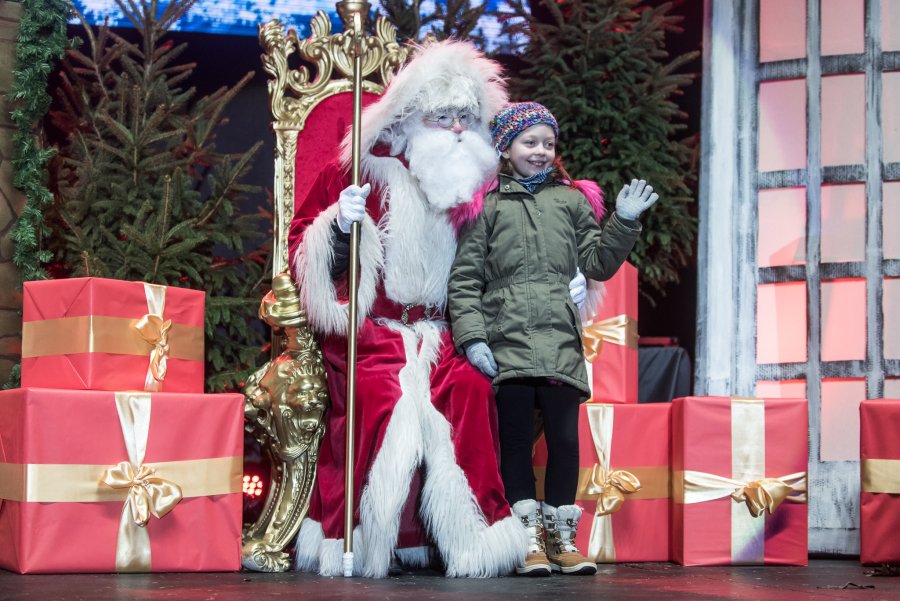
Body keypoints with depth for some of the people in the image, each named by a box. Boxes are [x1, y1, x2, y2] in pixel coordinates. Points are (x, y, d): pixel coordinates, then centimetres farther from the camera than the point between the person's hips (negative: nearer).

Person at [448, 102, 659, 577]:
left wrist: (624, 223, 2)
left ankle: (562, 537, 13)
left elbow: (597, 265, 15)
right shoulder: (487, 205, 7)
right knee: (516, 439, 1)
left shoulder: (572, 200, 15)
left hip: (561, 341, 2)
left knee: (564, 438, 2)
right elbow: (464, 279, 3)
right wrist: (472, 338, -6)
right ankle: (531, 540, 7)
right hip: (507, 342, -2)